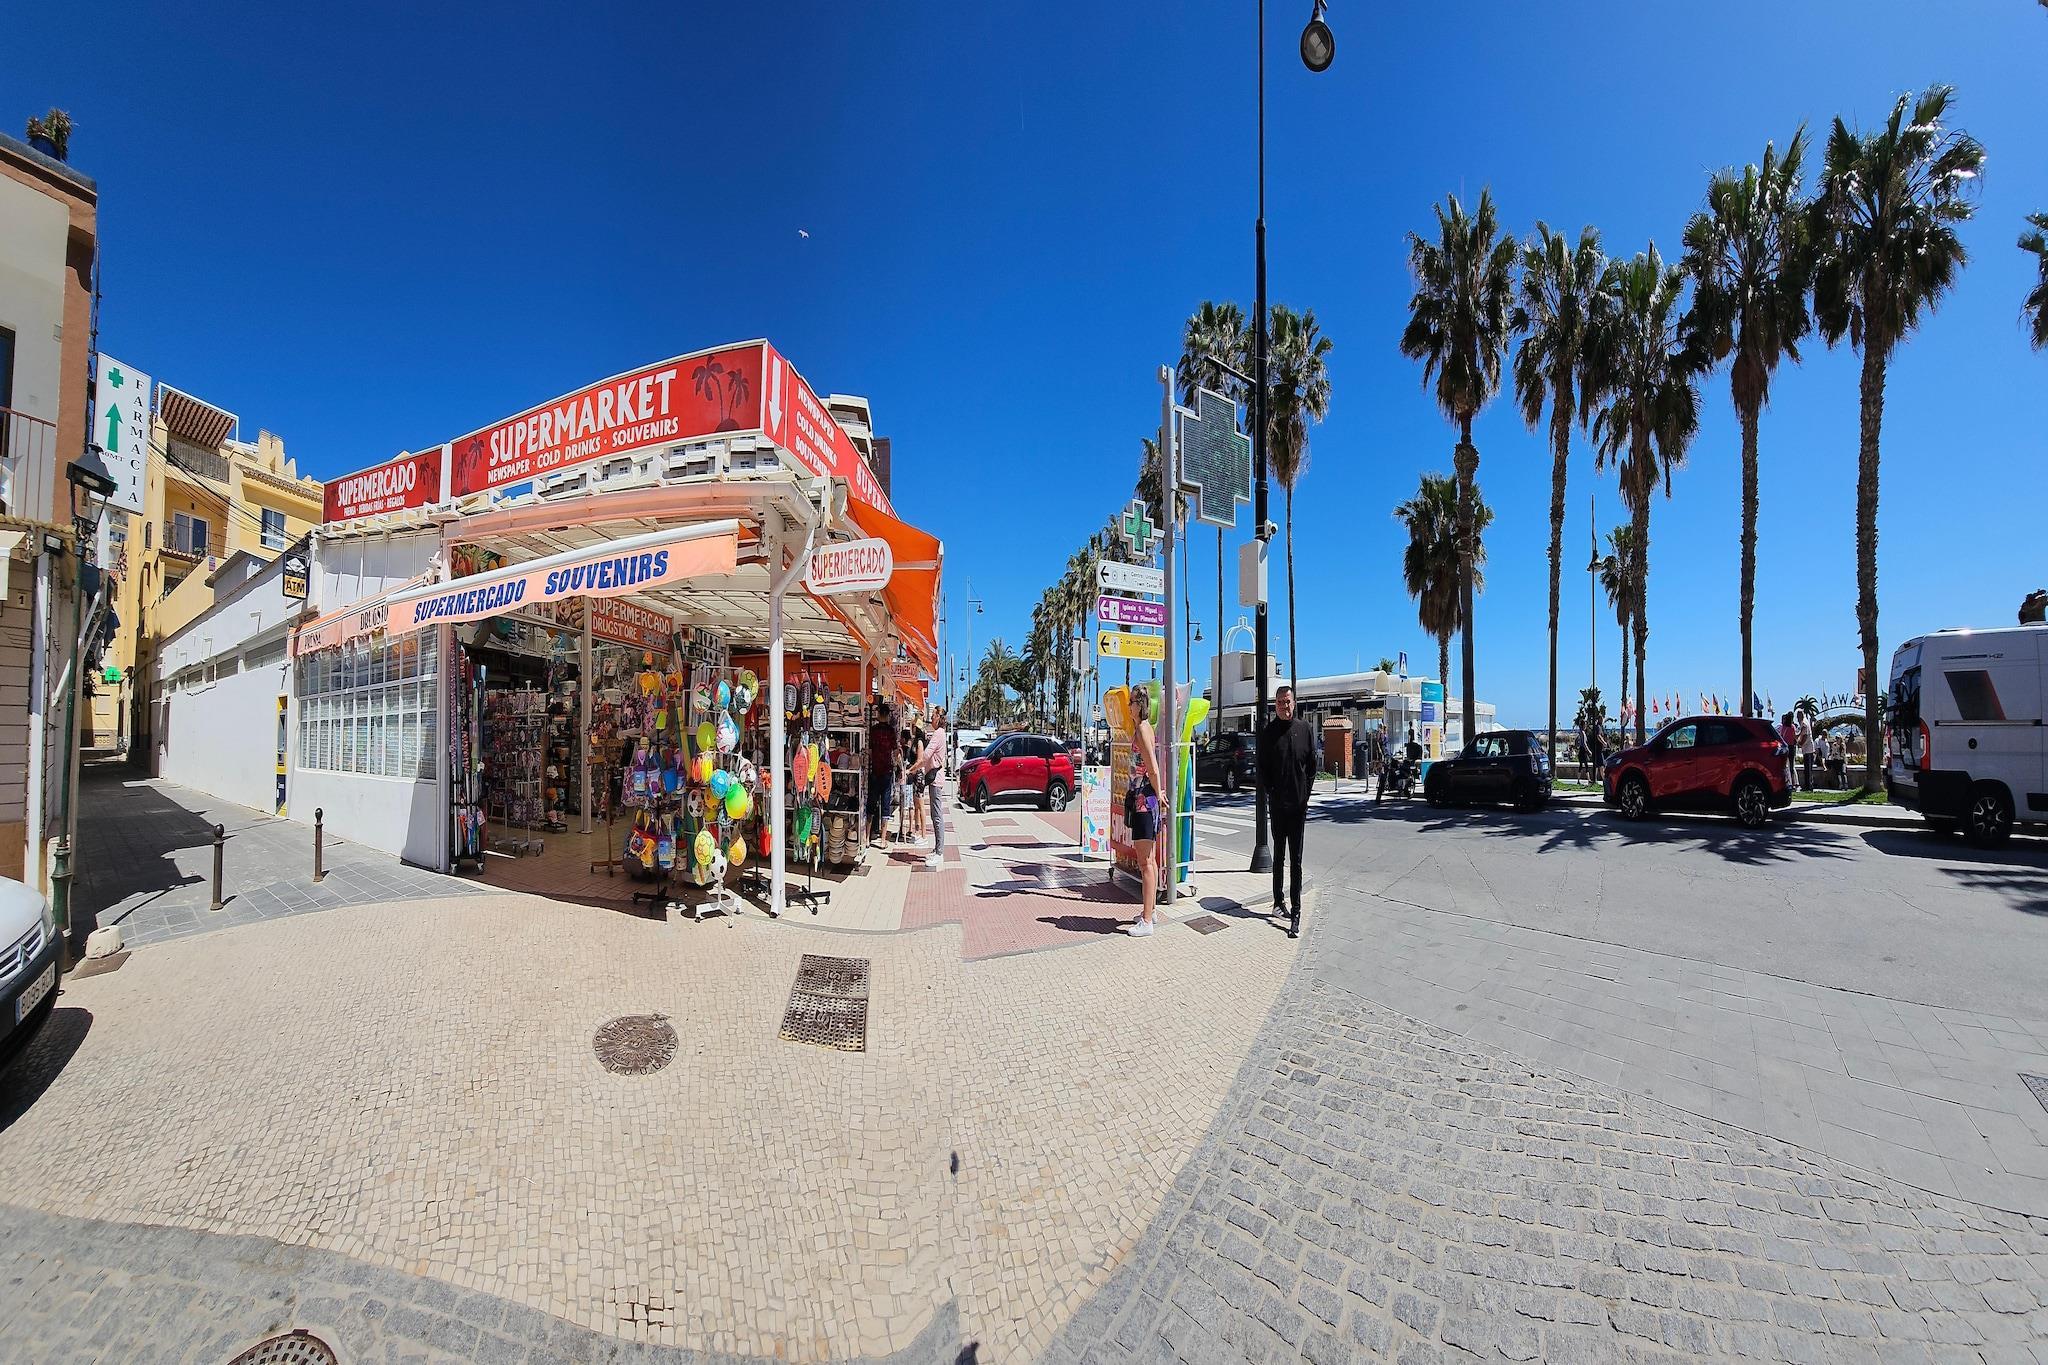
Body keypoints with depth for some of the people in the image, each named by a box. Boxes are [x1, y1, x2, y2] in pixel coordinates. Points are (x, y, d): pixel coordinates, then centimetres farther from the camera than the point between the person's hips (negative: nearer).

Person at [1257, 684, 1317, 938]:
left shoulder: (1304, 729, 3)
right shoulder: (1268, 732, 2)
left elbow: (1312, 765, 6)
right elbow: (1262, 768, 3)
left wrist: (1305, 794, -2)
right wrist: (1271, 791, -6)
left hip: (1299, 803, 0)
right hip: (1277, 803, 0)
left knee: (1296, 859, 0)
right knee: (1279, 855, 13)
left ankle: (1295, 912, 0)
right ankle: (1278, 901, 24)